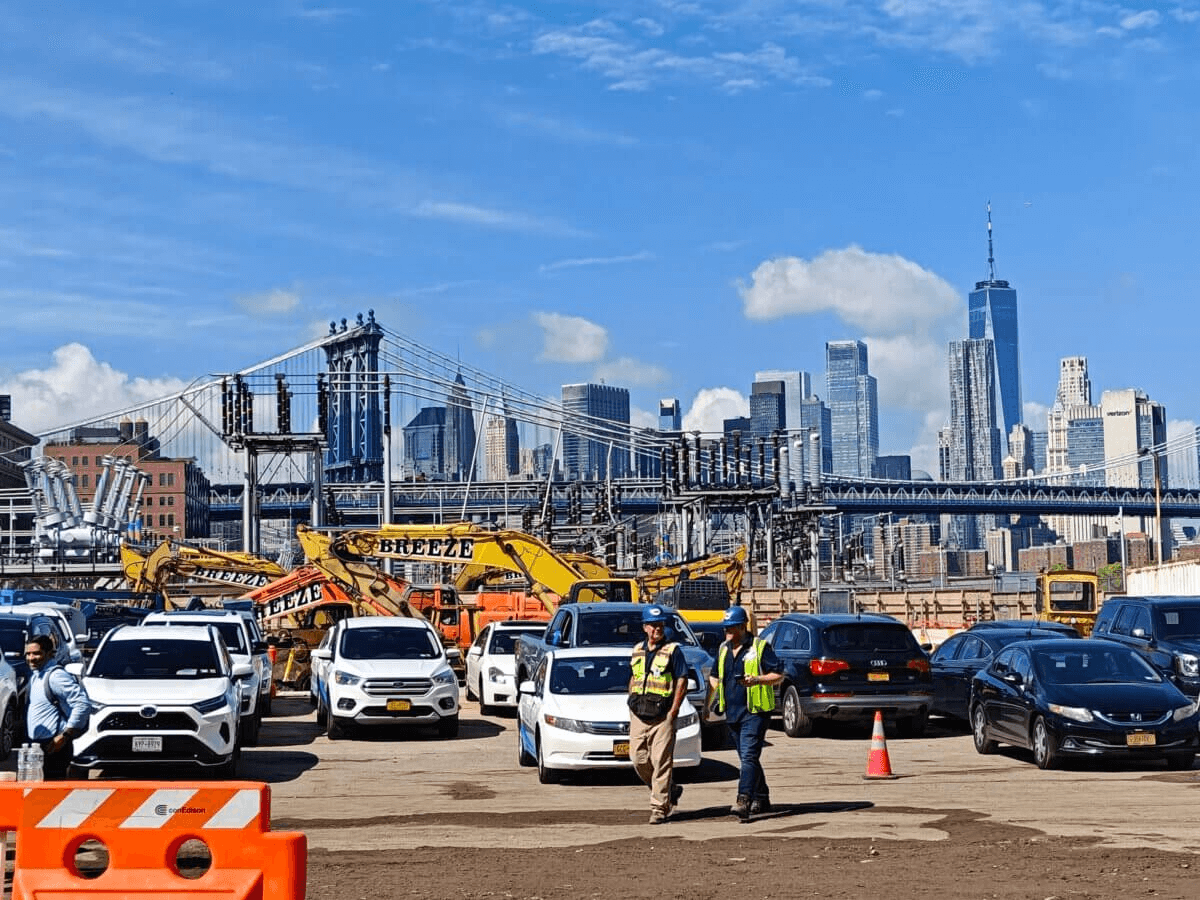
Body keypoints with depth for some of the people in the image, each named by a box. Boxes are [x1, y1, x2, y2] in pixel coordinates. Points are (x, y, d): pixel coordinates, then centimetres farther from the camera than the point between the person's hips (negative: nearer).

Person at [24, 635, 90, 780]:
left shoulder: (56, 676, -15)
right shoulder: (35, 674, 14)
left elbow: (83, 705, -21)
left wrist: (65, 736, -20)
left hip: (54, 747, -9)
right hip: (39, 745, 9)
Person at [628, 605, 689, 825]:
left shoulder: (673, 650, -2)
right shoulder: (637, 650, 14)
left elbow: (682, 681, -5)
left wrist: (673, 711, -12)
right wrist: (631, 703, 12)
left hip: (663, 716, -5)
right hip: (638, 716, 5)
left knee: (661, 761, -7)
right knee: (639, 759, 4)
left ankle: (659, 807, -3)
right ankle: (670, 790, 24)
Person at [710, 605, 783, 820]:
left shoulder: (760, 647, -5)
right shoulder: (723, 649, 15)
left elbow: (778, 675, -6)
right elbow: (714, 675, 28)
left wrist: (756, 679, -21)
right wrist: (717, 685, 6)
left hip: (754, 711, -7)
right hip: (732, 713, 7)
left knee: (749, 756, -16)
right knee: (747, 759, 14)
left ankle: (744, 801, -25)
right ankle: (761, 799, 26)